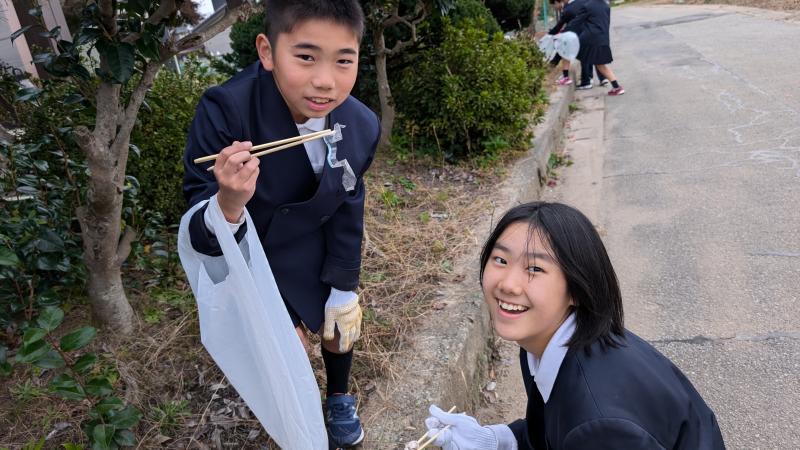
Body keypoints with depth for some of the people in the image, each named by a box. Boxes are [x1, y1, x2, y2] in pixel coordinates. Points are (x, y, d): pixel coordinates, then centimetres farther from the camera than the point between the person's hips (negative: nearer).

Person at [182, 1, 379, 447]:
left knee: (340, 323, 18)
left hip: (311, 254, 3)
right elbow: (202, 236, -29)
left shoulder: (363, 127, -25)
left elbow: (346, 212, -8)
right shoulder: (224, 112, -36)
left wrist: (343, 290, -1)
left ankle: (340, 399, 53)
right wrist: (228, 204, -52)